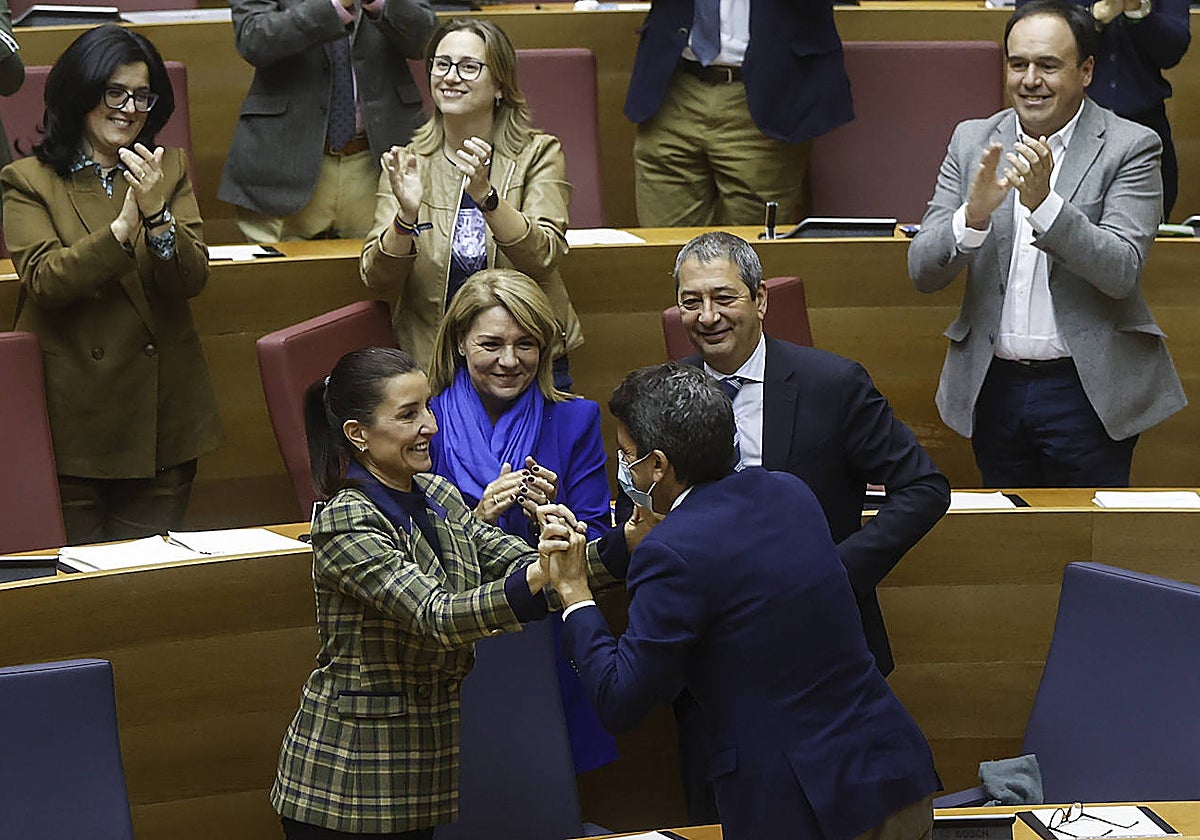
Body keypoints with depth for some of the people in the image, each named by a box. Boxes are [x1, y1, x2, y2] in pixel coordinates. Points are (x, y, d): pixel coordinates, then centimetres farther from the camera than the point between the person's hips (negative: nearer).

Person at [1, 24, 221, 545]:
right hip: (73, 409, -3)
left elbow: (192, 280, -3)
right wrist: (122, 228, -28)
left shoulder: (169, 170, 9)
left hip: (160, 410, 3)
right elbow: (44, 279, -15)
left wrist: (157, 214, -22)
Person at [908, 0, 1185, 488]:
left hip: (1087, 389, -4)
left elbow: (1121, 272, -17)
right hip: (994, 388, 4)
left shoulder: (1130, 148, -6)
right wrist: (975, 213, -21)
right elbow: (923, 272, -1)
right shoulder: (972, 142, 5)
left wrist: (1044, 202, -28)